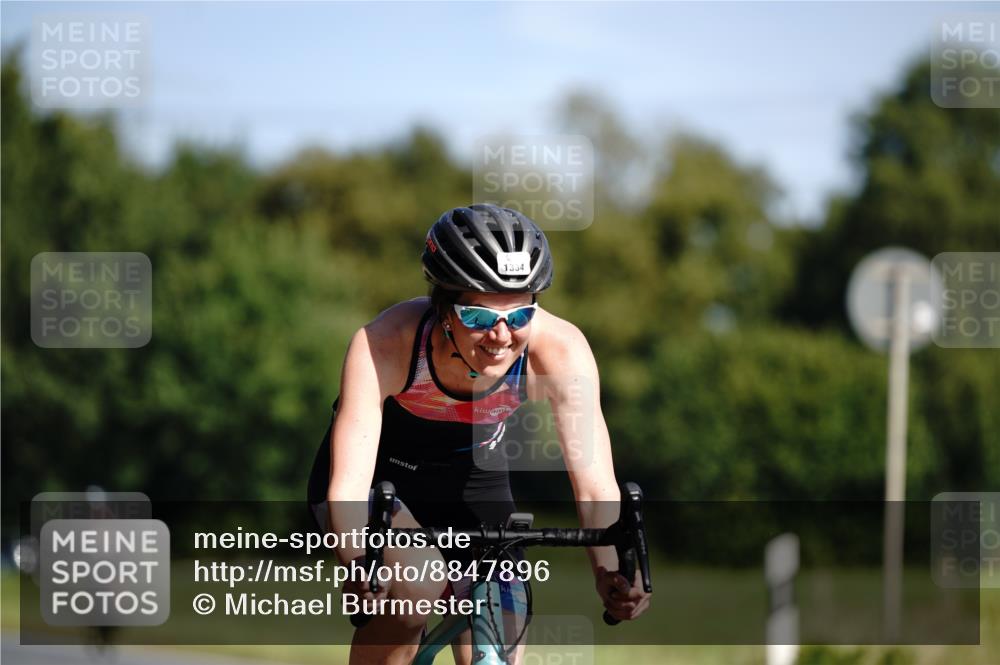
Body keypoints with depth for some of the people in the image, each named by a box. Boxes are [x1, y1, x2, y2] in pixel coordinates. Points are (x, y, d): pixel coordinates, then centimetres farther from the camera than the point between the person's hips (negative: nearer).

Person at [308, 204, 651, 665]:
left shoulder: (559, 348, -30)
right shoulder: (384, 345, -36)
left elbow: (594, 483, -32)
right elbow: (348, 484, -41)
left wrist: (610, 573, -50)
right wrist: (359, 567, -60)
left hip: (473, 485, 3)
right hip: (379, 477, -3)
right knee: (418, 589, -32)